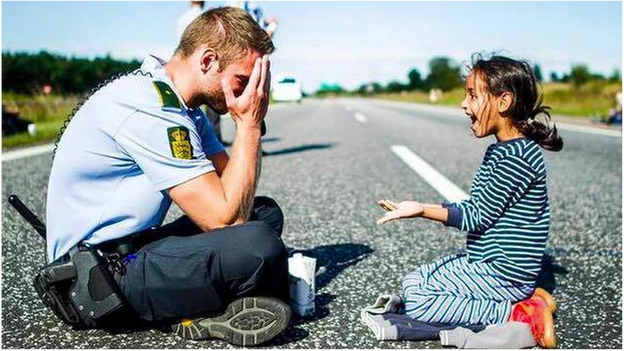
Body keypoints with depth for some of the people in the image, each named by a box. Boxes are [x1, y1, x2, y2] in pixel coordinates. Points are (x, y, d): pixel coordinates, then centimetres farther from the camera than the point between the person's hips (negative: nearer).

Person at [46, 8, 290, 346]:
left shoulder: (178, 102, 7)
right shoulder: (151, 111, -23)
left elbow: (234, 187, 6)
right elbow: (225, 217, -24)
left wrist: (251, 123, -6)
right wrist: (248, 124, -16)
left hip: (136, 246, 10)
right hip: (99, 274, -10)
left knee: (266, 212, 10)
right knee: (257, 246, -31)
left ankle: (202, 308, -6)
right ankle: (204, 309, -2)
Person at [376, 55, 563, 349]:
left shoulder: (518, 156, -22)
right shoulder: (499, 151, 10)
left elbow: (477, 217, -20)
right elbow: (474, 207, 11)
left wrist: (422, 210, -25)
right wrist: (421, 209, 4)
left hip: (504, 272, -10)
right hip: (487, 262, 10)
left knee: (417, 301, -14)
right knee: (413, 281, 15)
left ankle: (523, 315, -8)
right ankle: (526, 298, 8)